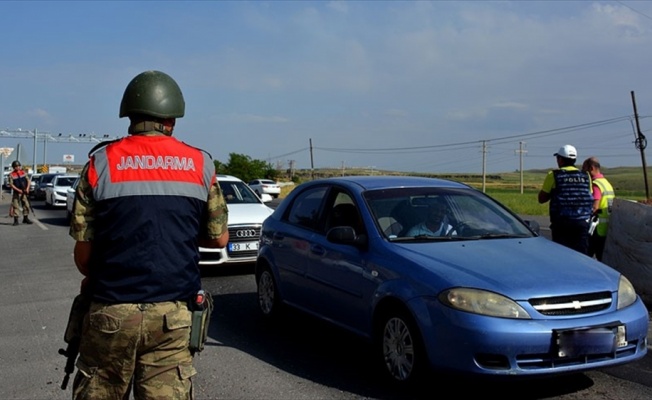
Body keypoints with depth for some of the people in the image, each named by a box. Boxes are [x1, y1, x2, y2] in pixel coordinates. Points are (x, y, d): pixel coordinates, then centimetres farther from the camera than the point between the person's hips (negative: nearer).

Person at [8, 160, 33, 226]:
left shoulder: (24, 173, 6)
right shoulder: (11, 175, -4)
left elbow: (28, 180, 7)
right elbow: (11, 184, -8)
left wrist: (27, 188, -9)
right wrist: (18, 190, -18)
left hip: (24, 192, 3)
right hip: (16, 192, -3)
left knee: (26, 205, 6)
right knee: (15, 206, -3)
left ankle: (25, 218, 20)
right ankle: (16, 220, 3)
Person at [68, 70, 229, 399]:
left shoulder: (101, 162, -1)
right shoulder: (200, 164, 2)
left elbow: (83, 251, 0)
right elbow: (219, 238, 9)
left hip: (111, 311, 0)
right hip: (174, 315, 1)